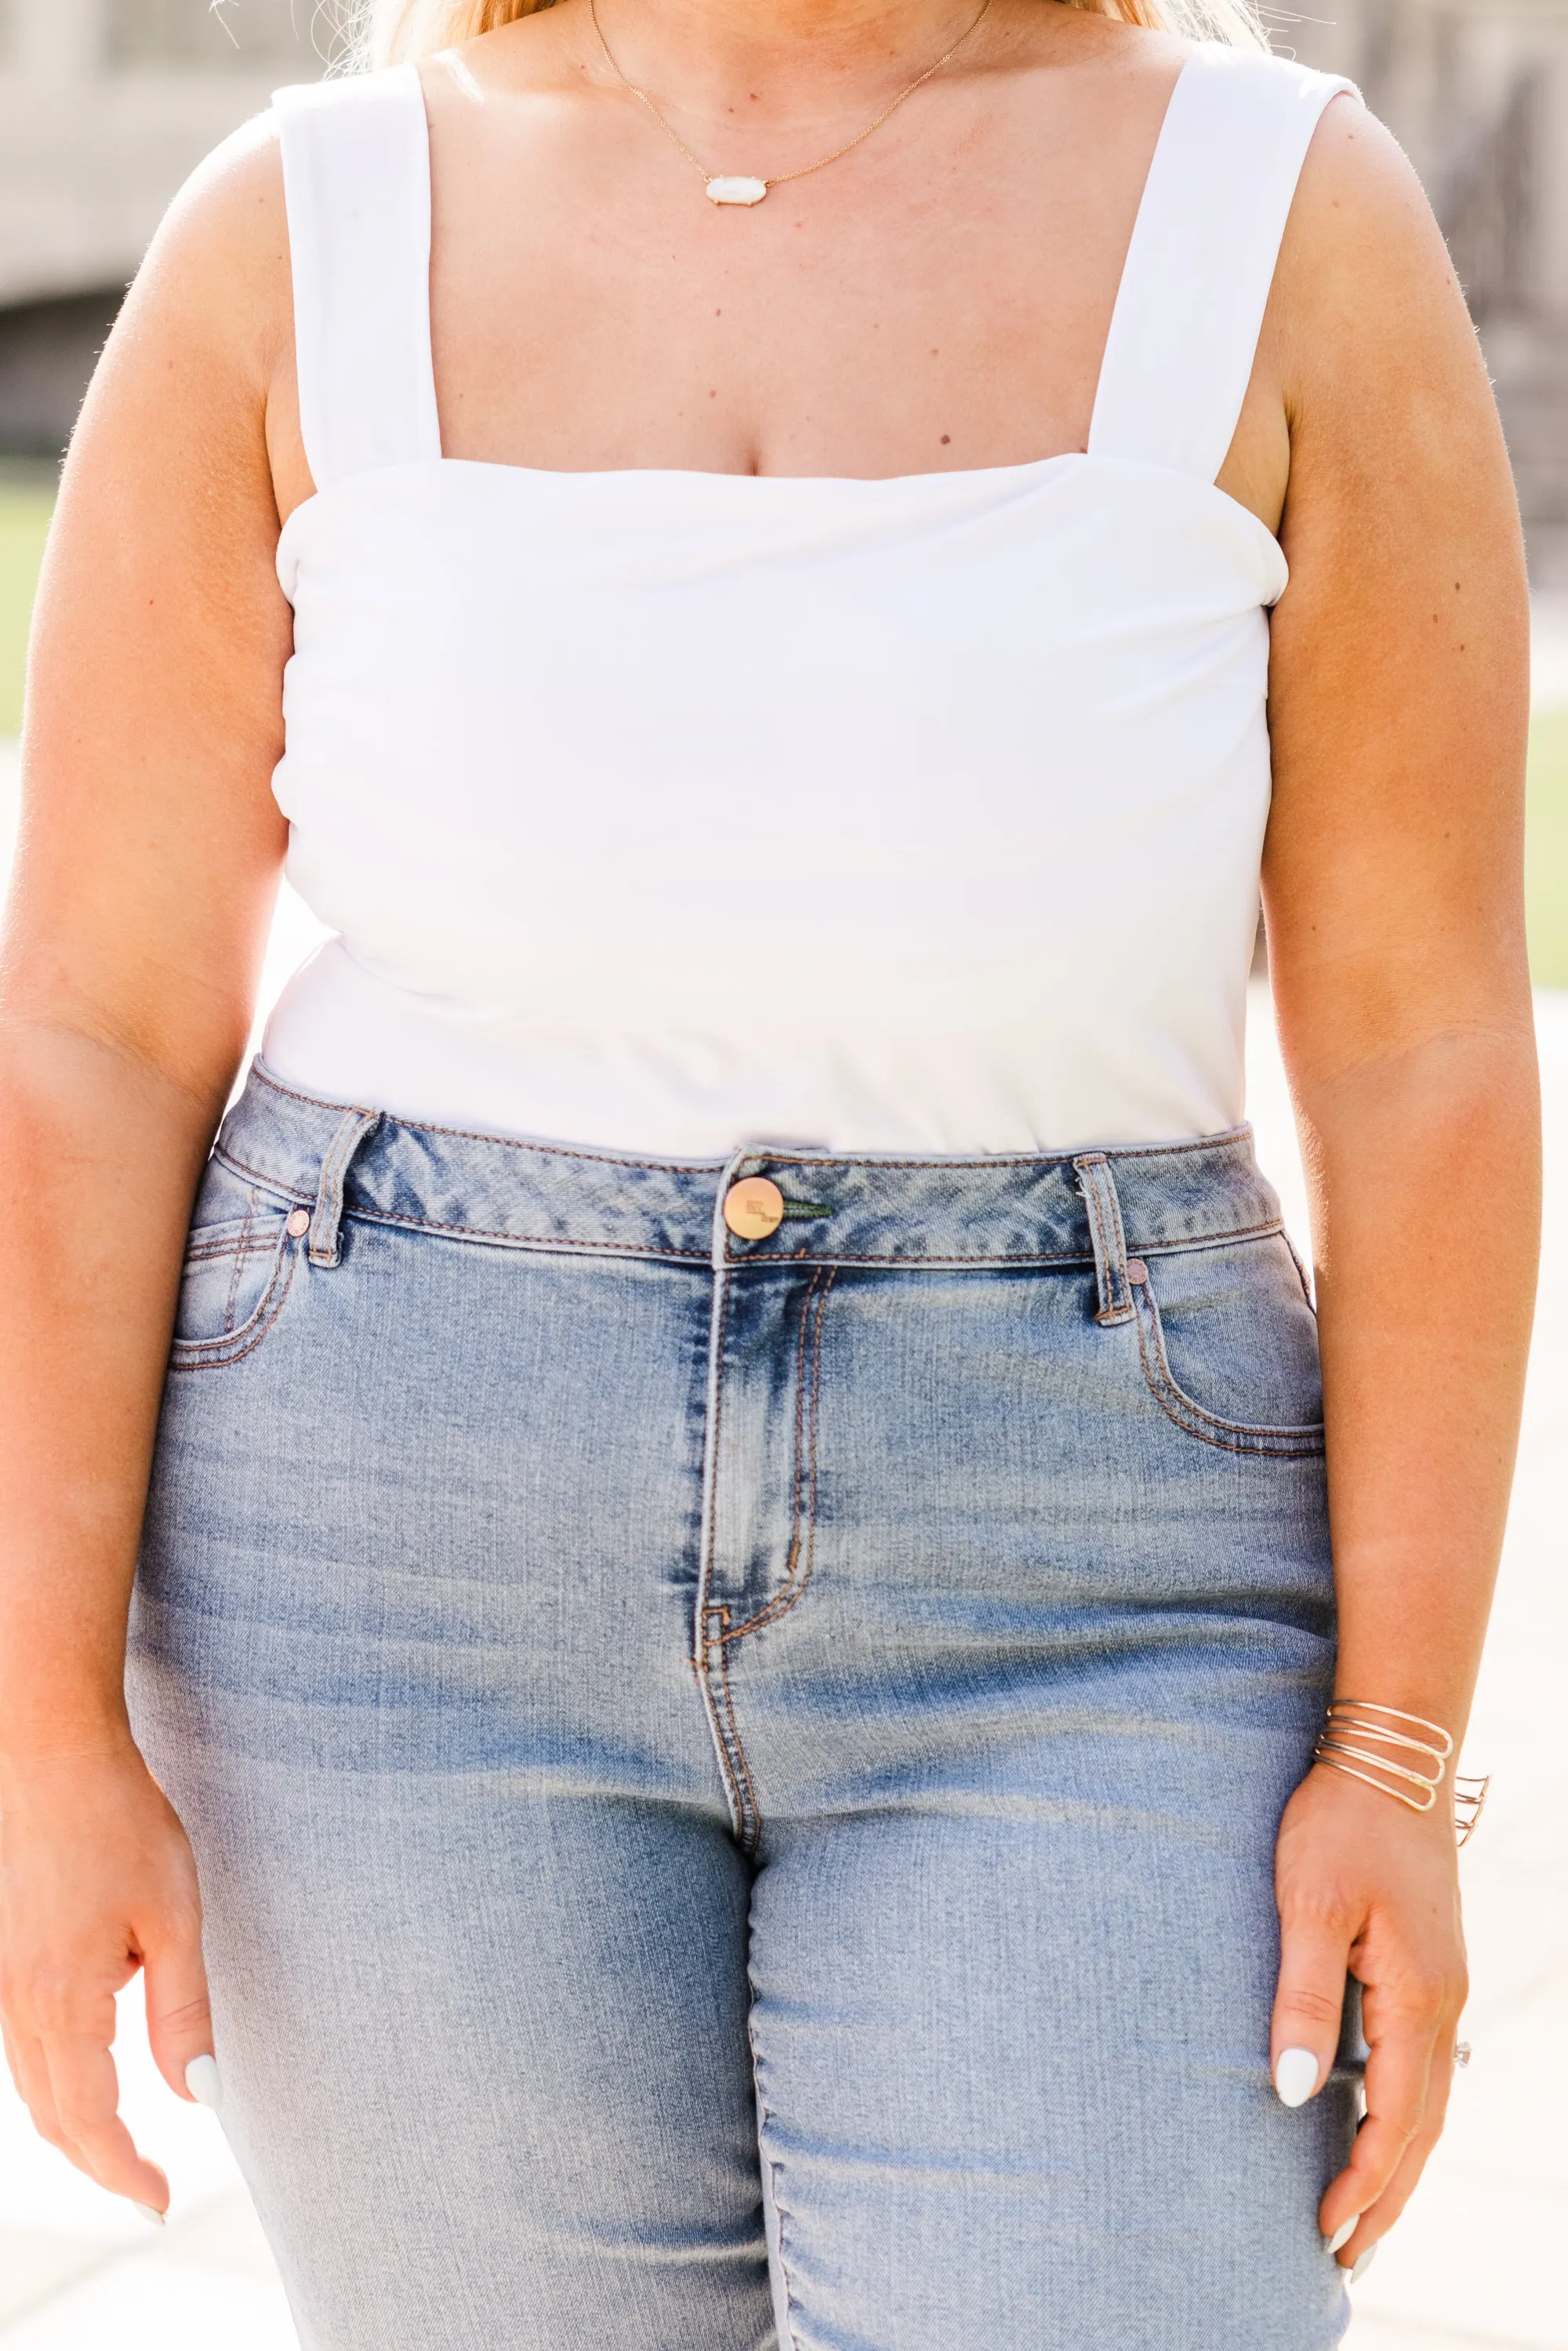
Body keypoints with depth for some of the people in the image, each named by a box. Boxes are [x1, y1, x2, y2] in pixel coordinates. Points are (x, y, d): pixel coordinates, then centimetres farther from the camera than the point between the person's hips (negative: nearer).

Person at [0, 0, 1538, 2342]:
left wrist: (1401, 1755, -9)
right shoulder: (296, 247, -4)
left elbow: (1428, 1036, -6)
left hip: (1054, 1620, 0)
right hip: (418, 1550, 1)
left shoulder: (1287, 221, -6)